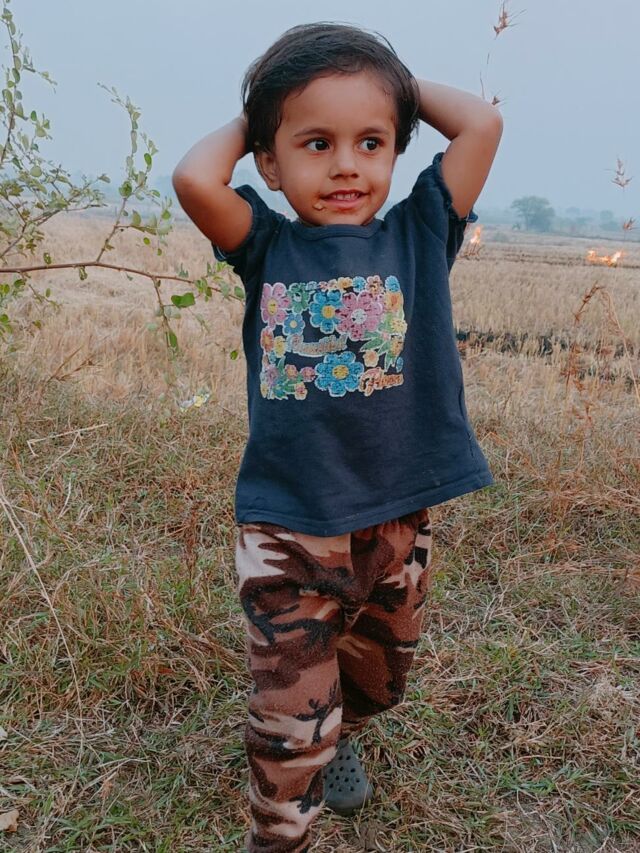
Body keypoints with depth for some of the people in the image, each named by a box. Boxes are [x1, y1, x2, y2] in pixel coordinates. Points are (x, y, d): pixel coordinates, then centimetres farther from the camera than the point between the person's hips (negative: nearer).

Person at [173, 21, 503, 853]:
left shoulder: (419, 234, -1)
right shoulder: (268, 248, -2)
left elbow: (481, 123, -9)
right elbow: (194, 177, -18)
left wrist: (404, 87, 6)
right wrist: (248, 119, -1)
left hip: (398, 524, 3)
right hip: (286, 529, -2)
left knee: (376, 678, 26)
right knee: (290, 723, 3)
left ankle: (339, 737, 58)